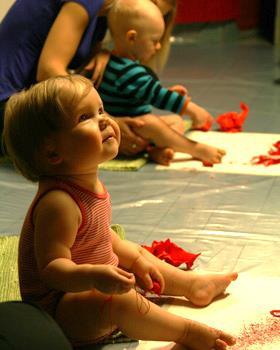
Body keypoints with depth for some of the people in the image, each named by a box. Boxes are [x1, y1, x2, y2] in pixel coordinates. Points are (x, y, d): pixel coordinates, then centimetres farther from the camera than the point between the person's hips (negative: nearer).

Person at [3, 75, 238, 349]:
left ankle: (193, 285, 40)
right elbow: (51, 267, -33)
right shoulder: (58, 202, -30)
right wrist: (94, 275, -48)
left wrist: (136, 259, 14)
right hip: (57, 308, -11)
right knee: (121, 301, -34)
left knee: (137, 255, 25)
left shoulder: (90, 183, 2)